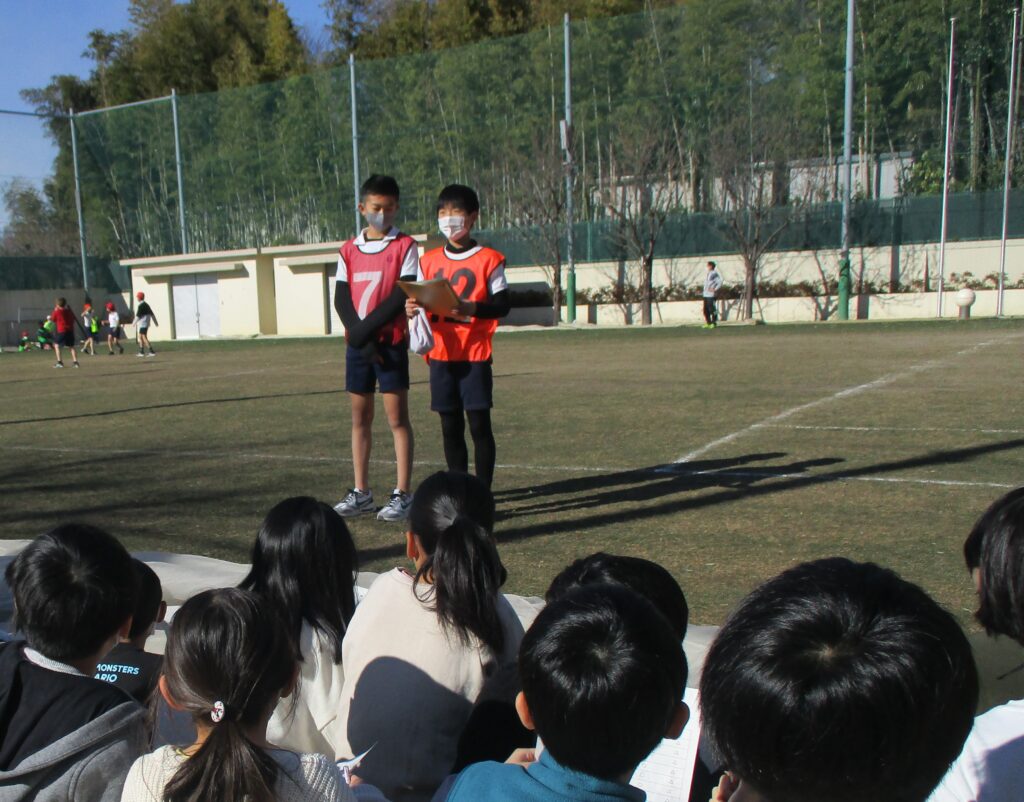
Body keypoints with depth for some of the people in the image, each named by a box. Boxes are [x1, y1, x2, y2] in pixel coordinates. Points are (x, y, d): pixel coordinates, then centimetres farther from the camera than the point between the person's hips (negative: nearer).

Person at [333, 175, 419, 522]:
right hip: (357, 345, 5)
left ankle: (402, 494, 1)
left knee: (397, 417, -3)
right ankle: (361, 492, 18)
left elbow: (404, 295, -11)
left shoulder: (405, 246, -2)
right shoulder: (349, 250, 10)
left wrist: (366, 329, -17)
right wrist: (359, 335, -11)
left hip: (391, 342, -4)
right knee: (359, 418, 9)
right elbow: (341, 299, 4)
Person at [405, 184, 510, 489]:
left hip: (475, 353, -4)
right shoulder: (429, 260, 11)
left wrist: (471, 308, -22)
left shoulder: (488, 259, -2)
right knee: (450, 427, 9)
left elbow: (502, 305, -5)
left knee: (479, 424, -3)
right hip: (441, 354, 4)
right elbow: (420, 300, 14)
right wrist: (412, 309, -9)